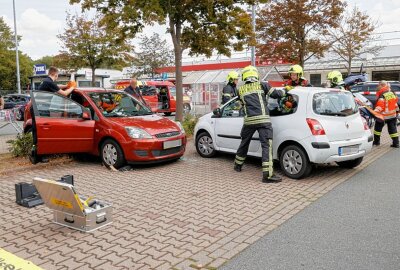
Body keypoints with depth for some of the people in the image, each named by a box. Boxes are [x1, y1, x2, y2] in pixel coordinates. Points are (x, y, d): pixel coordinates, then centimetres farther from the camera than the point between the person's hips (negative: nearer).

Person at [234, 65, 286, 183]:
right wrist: (285, 90, 23)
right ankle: (268, 174, -13)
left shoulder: (241, 90, 12)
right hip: (263, 120, -3)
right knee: (266, 146, -6)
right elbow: (276, 94, 4)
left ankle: (237, 165, 38)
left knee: (244, 143, 22)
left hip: (248, 120, 4)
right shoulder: (262, 85, 4)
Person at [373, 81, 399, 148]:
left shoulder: (382, 96, -19)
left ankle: (376, 141, 18)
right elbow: (395, 103, 13)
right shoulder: (392, 94, 4)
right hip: (393, 115, 6)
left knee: (378, 128, 11)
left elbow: (379, 106, -26)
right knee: (393, 129, 9)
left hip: (383, 116, -6)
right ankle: (396, 143, 8)